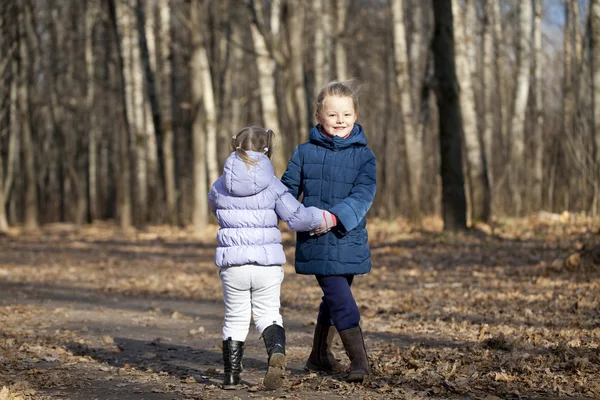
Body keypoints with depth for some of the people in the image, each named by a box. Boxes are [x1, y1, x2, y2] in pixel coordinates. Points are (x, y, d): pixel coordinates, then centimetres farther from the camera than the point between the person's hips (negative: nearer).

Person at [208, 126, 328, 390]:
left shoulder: (220, 187, 2)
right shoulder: (273, 186, -5)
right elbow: (297, 217, -8)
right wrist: (322, 217, 9)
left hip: (233, 264, 1)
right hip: (268, 264, -1)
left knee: (235, 318, 15)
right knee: (268, 315, 11)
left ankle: (231, 375, 19)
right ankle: (277, 352, -19)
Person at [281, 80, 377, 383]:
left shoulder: (363, 155, 1)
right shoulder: (305, 153, 2)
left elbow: (363, 195, -11)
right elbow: (289, 188, 10)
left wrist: (336, 216, -26)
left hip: (349, 240, 2)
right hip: (316, 242, -2)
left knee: (334, 298, 16)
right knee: (340, 297, -12)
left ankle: (320, 356, 34)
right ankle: (359, 359, -7)